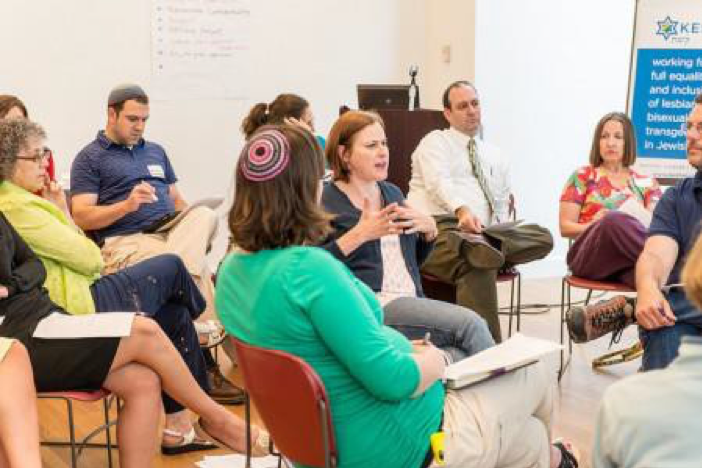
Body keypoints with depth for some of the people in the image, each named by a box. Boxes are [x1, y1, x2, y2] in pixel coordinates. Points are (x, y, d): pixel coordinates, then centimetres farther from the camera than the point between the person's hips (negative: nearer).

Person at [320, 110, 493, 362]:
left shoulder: (393, 193, 21)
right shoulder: (325, 201, -1)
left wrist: (429, 229, 8)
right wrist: (360, 235, -20)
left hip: (412, 301, 6)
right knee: (470, 323, -20)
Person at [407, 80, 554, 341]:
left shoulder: (495, 156, 28)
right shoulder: (435, 141, 10)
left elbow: (503, 206, 25)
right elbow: (439, 182, -12)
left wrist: (498, 231, 1)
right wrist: (462, 210, -32)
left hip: (480, 232, 6)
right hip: (437, 228, -5)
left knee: (543, 238, -19)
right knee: (478, 266, -38)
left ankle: (486, 247, -38)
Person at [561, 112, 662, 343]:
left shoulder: (646, 183, 23)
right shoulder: (582, 177, 18)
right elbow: (565, 227, 12)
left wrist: (642, 225, -13)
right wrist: (594, 226, -9)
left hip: (629, 260, 1)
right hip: (589, 256, -1)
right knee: (615, 220, -40)